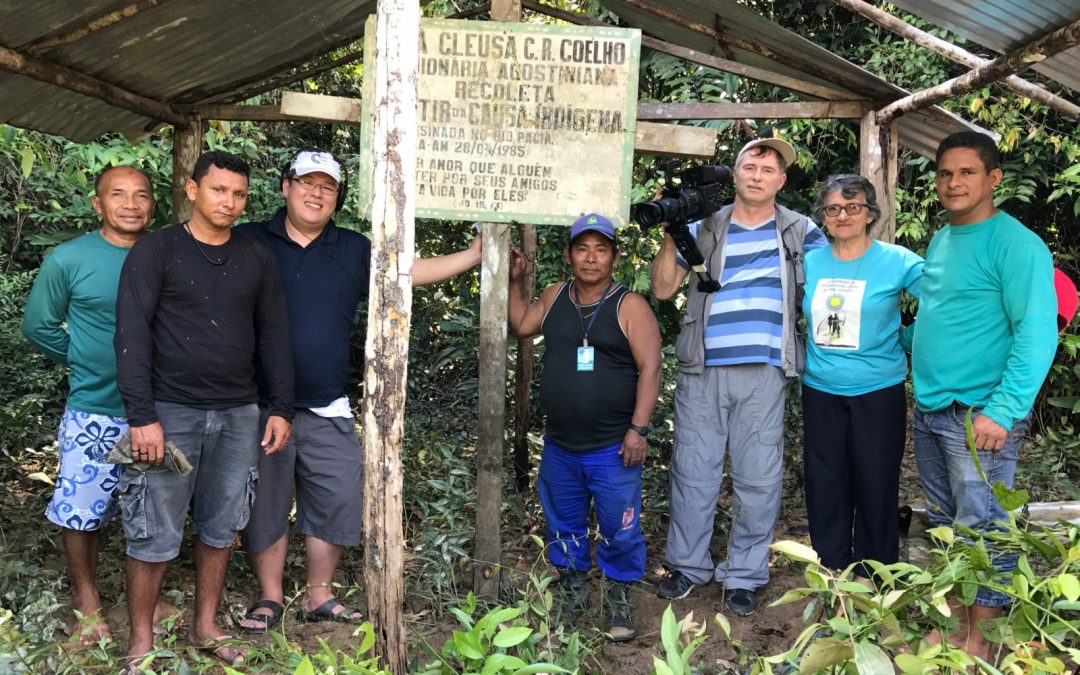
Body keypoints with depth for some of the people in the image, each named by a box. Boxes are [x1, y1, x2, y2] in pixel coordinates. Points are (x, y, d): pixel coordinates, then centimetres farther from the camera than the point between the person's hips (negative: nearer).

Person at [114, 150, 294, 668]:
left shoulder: (257, 259, 9)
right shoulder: (156, 251, -4)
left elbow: (273, 335, 11)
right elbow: (132, 335, -9)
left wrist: (281, 408, 6)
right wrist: (142, 415, -16)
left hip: (237, 414, 4)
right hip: (170, 412, -4)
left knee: (221, 527, 11)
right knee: (155, 534, 0)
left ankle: (205, 628, 27)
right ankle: (141, 642, 16)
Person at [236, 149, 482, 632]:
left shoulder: (353, 250, 9)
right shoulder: (248, 243, 1)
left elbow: (406, 271, 7)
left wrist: (474, 254, 1)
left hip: (327, 411, 3)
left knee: (336, 503, 6)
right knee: (264, 505, 8)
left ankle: (319, 596, 23)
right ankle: (270, 597, 24)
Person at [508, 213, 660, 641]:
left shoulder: (630, 306, -8)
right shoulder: (555, 297, 6)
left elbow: (649, 369, -12)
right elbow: (521, 327, 23)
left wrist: (638, 429, -17)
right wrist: (516, 282, 11)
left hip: (613, 448, -5)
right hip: (560, 446, 5)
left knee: (620, 531, 2)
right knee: (564, 526, 17)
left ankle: (618, 600, 22)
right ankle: (571, 592, 35)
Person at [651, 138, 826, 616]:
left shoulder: (800, 233, 8)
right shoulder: (703, 230, 8)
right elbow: (663, 288, 5)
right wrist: (670, 232, -5)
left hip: (763, 374, 0)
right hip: (702, 371, 1)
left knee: (758, 479, 5)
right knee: (693, 472, 7)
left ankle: (744, 575, 19)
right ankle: (687, 565, 23)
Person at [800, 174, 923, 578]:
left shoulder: (896, 261, -7)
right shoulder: (809, 261, 4)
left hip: (878, 393, -3)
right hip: (821, 393, 3)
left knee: (876, 489, 7)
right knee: (824, 487, 12)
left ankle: (874, 584, 22)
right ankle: (829, 576, 27)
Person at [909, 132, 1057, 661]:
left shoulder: (1015, 244, -12)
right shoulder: (939, 241, 13)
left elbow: (1037, 334, -18)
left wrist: (1003, 410, -24)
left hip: (980, 415, -8)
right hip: (928, 410, 8)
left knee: (981, 530, 0)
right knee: (945, 524, 15)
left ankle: (982, 643, 13)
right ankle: (954, 624, 29)